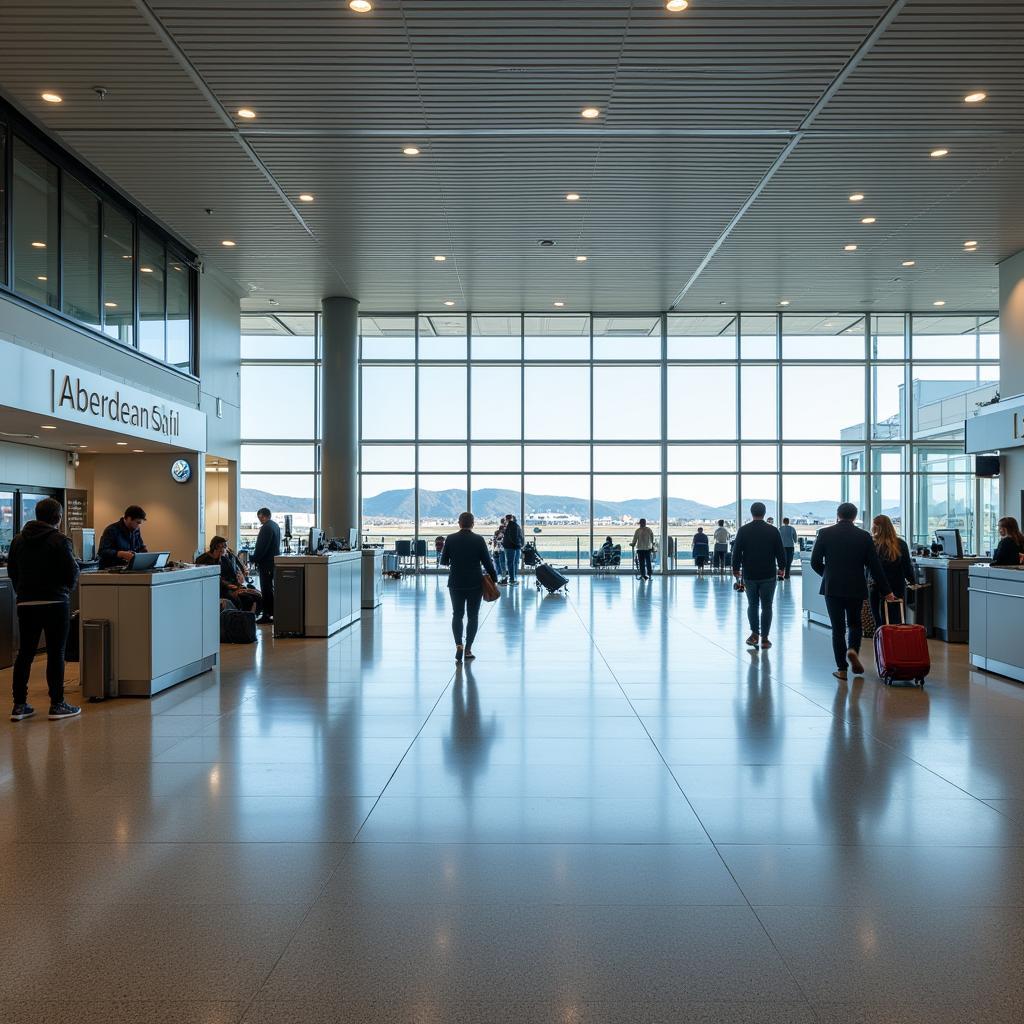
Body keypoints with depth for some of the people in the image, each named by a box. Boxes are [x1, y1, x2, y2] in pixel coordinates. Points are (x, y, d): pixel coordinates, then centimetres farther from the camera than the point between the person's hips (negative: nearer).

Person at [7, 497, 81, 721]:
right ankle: (57, 705, 5)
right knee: (56, 653, 1)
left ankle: (19, 705, 15)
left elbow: (12, 571, 12)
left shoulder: (18, 540, 7)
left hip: (25, 602, 5)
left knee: (25, 653, 12)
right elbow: (72, 573, -12)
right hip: (55, 602, -5)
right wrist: (68, 587, 10)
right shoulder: (59, 541, -12)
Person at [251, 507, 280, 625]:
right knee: (270, 588, 15)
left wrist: (254, 559, -11)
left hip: (266, 562, -10)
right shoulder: (275, 525, 13)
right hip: (274, 560, 10)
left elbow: (261, 546, -20)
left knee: (266, 589, -6)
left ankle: (267, 615, -4)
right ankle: (271, 613, 19)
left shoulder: (266, 527, -17)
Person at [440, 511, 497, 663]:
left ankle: (459, 645, -7)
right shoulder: (479, 540, -9)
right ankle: (468, 650, 9)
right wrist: (493, 578, 3)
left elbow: (443, 561, 2)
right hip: (475, 584, -1)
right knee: (472, 616, 10)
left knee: (457, 615, 12)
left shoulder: (450, 539, -5)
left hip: (456, 583, 1)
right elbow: (487, 561, -7)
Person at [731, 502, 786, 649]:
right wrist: (782, 568, 16)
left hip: (749, 575, 1)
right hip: (768, 575, 0)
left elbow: (736, 552, -2)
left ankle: (754, 634, 8)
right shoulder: (773, 531, -4)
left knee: (752, 604, 15)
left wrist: (736, 569, 9)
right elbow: (780, 552, 1)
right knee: (766, 606, 6)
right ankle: (764, 639, 6)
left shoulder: (743, 530, -3)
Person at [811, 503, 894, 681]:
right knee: (855, 623, 20)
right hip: (856, 588, 1)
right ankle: (853, 650, -6)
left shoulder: (825, 533, -3)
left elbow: (815, 562, -1)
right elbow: (875, 566, 0)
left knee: (838, 628, 6)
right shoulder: (864, 536, -1)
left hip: (832, 588, -1)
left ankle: (842, 668, 5)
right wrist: (886, 591, 8)